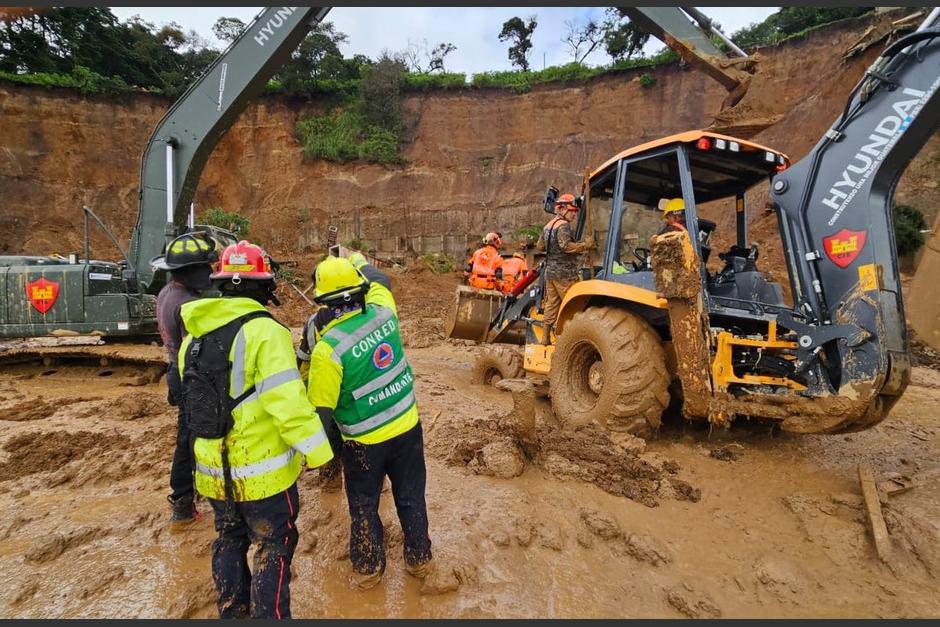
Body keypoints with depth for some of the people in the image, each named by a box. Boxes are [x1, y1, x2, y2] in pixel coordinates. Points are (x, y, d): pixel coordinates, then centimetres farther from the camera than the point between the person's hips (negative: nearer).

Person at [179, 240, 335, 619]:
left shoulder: (194, 335, 3)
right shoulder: (264, 331, -21)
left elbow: (194, 398, 10)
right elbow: (287, 400, -27)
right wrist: (317, 450, -19)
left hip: (213, 469, 7)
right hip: (263, 470, -7)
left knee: (229, 541, 25)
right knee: (273, 549, 11)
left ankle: (232, 613, 41)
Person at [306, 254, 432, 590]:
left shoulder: (328, 348, -23)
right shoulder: (383, 312, -12)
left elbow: (321, 411, -17)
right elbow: (377, 281, 13)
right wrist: (352, 260, 28)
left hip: (365, 442, -4)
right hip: (408, 427, 4)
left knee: (364, 506, 20)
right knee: (411, 497, 21)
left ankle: (368, 568, 39)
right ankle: (419, 558, 40)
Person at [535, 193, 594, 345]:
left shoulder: (548, 225, 15)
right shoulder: (563, 225, -13)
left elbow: (539, 246, 21)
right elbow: (566, 246, -27)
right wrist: (585, 245, -20)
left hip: (549, 271, 9)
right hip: (564, 273, -9)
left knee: (551, 304, 11)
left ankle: (545, 338, 14)